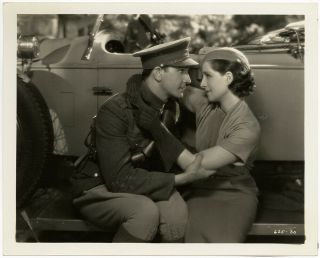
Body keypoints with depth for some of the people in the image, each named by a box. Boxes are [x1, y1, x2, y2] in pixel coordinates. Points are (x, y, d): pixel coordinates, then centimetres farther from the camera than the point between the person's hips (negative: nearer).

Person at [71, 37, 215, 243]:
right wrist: (183, 178, -27)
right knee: (145, 211, -34)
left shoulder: (169, 107, -5)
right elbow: (120, 179, -28)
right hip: (100, 191, -5)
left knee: (177, 210, -27)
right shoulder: (115, 111, -25)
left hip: (139, 185, 5)